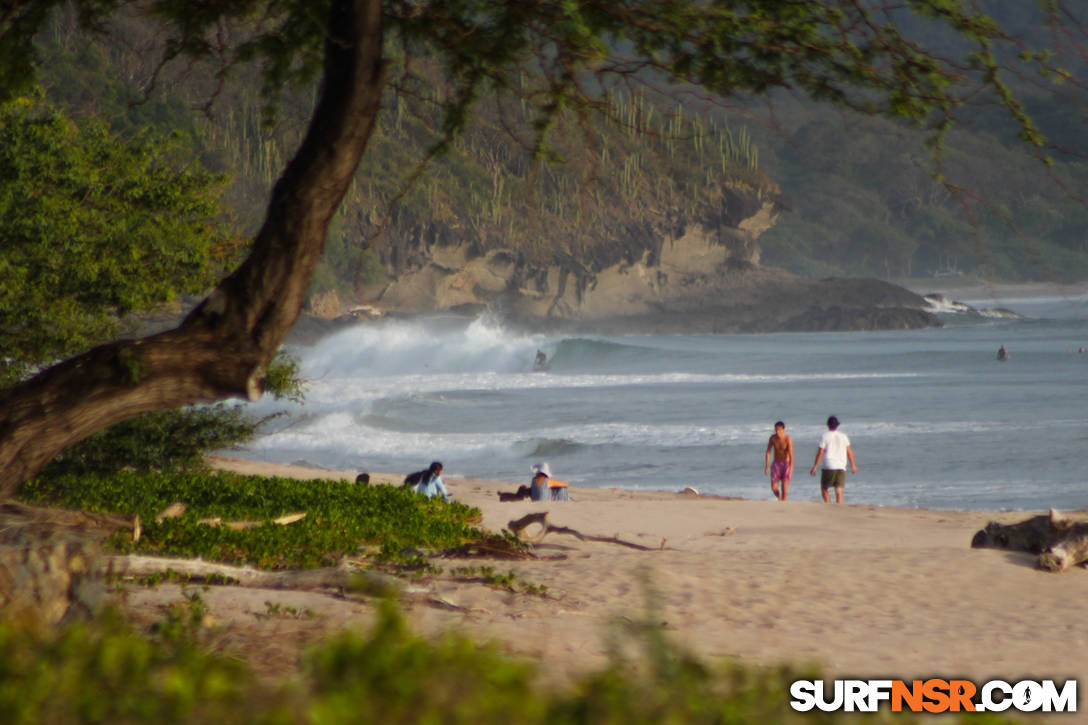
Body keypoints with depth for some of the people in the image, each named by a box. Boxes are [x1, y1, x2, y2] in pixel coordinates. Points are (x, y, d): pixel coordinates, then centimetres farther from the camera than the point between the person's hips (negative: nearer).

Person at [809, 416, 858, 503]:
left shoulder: (824, 436, -5)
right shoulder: (843, 436, 5)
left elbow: (820, 453, -8)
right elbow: (849, 452, 8)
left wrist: (814, 467, -2)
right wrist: (853, 465, 20)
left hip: (828, 467, -3)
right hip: (841, 467, 3)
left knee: (824, 488, 11)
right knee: (838, 490, 3)